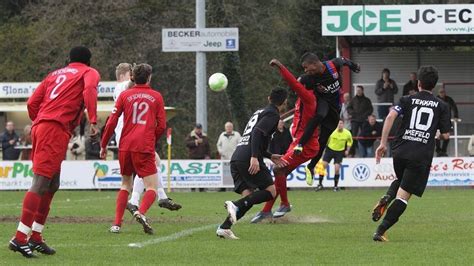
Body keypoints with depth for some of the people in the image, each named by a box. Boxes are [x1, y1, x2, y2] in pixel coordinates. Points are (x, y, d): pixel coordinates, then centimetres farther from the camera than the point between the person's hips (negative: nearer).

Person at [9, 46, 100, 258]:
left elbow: (32, 103, 20)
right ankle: (20, 238, -20)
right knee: (41, 183, -13)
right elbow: (89, 90, -13)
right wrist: (93, 120, -19)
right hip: (57, 129, -7)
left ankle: (36, 236, 17)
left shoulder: (56, 74, 28)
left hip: (40, 127, 7)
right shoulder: (89, 73, 12)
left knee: (52, 185, 16)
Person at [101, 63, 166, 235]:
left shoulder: (124, 95, 8)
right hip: (145, 148, -3)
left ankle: (117, 224, 9)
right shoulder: (156, 96, 8)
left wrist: (103, 145, 12)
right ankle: (141, 212, -29)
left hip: (125, 146, 3)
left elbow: (112, 122, 4)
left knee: (126, 184, 19)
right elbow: (162, 126, 6)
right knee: (152, 187, 1)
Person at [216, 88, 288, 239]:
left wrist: (270, 156, 37)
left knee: (249, 196, 6)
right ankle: (236, 206, -21)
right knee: (271, 191, -3)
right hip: (248, 159, -9)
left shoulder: (260, 112, 27)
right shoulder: (272, 114, 0)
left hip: (236, 158, 9)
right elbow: (257, 132, -17)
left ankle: (224, 228, -8)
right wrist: (254, 157, -24)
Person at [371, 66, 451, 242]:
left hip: (400, 152, 2)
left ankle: (387, 198, -1)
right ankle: (380, 232, -14)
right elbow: (445, 135, 5)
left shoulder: (407, 100, 8)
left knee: (400, 180, 32)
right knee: (403, 195, -3)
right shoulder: (441, 106, 7)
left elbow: (391, 116, -8)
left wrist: (383, 144, -6)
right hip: (421, 157, -2)